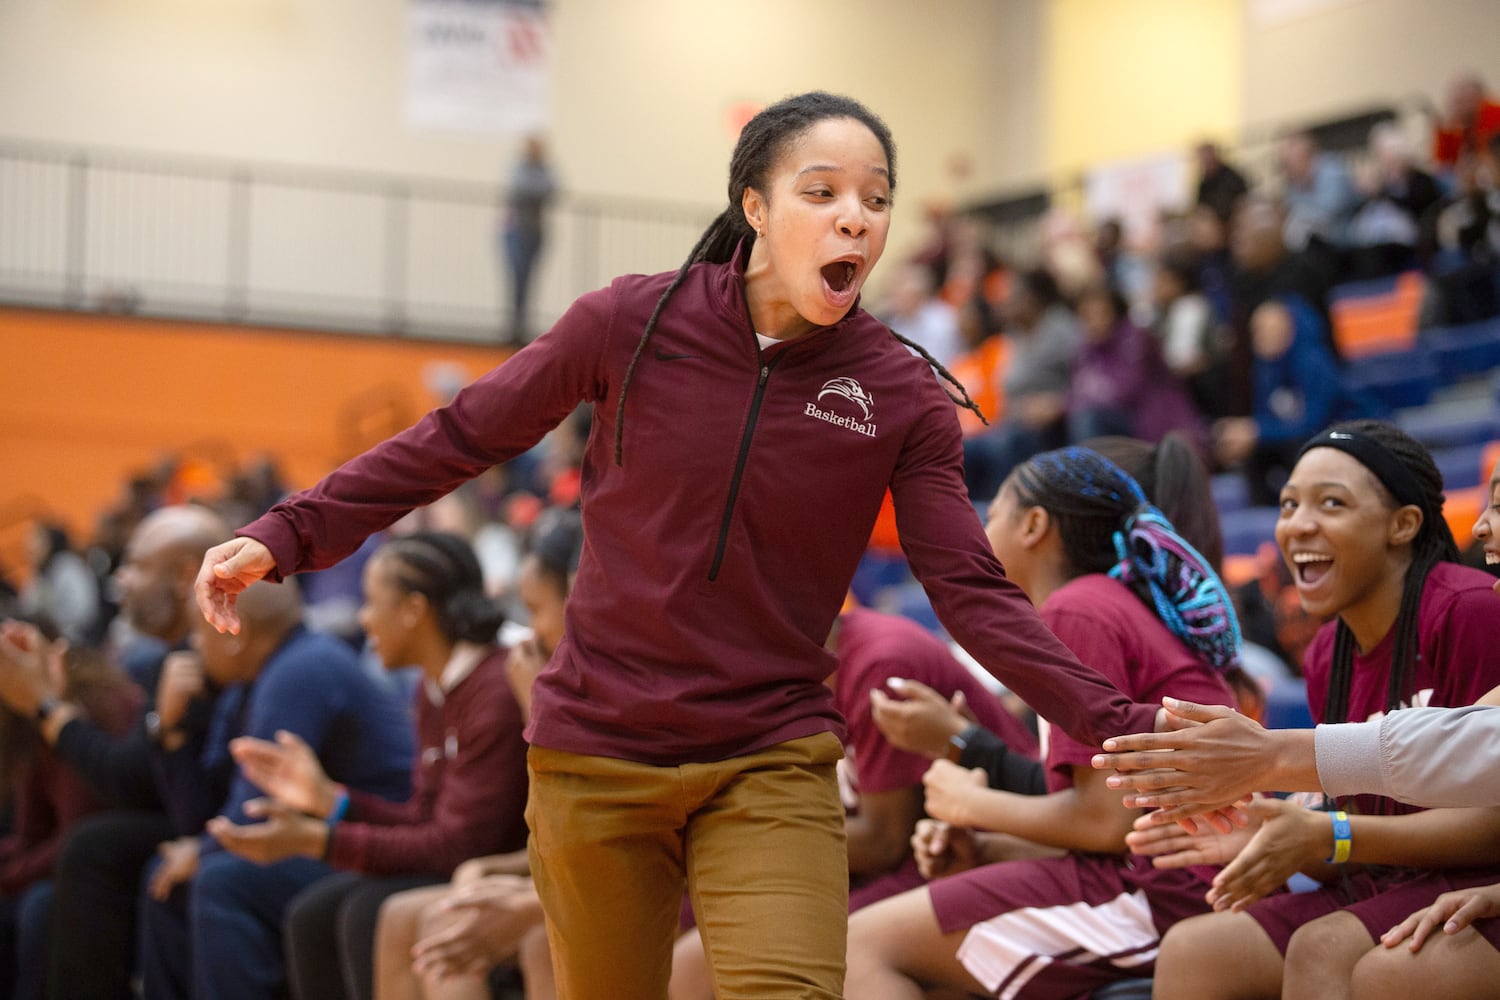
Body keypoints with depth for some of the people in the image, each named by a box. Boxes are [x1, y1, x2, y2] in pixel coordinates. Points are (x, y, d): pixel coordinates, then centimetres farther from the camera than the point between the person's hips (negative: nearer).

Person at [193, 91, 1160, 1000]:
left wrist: (1120, 726, -18)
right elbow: (460, 439, 2)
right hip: (597, 754, 0)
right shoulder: (634, 324, -7)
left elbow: (973, 593, -6)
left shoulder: (901, 396, -4)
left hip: (772, 767, 0)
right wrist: (288, 535, -3)